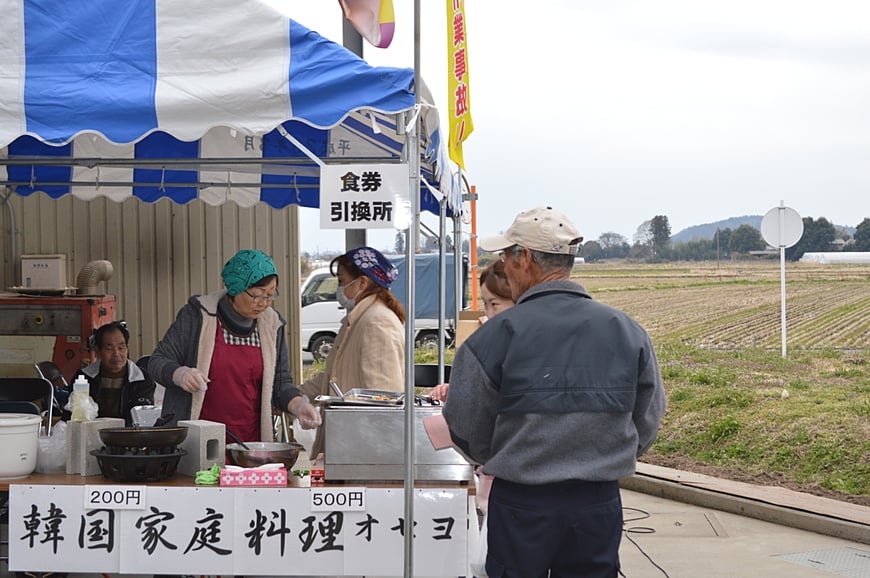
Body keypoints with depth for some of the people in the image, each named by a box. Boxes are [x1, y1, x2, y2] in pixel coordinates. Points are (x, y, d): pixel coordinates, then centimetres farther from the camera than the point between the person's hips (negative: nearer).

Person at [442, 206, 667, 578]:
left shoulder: (496, 335, -12)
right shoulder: (628, 332, -2)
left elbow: (467, 431, -4)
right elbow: (647, 424, 6)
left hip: (521, 505, -3)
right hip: (600, 504, 3)